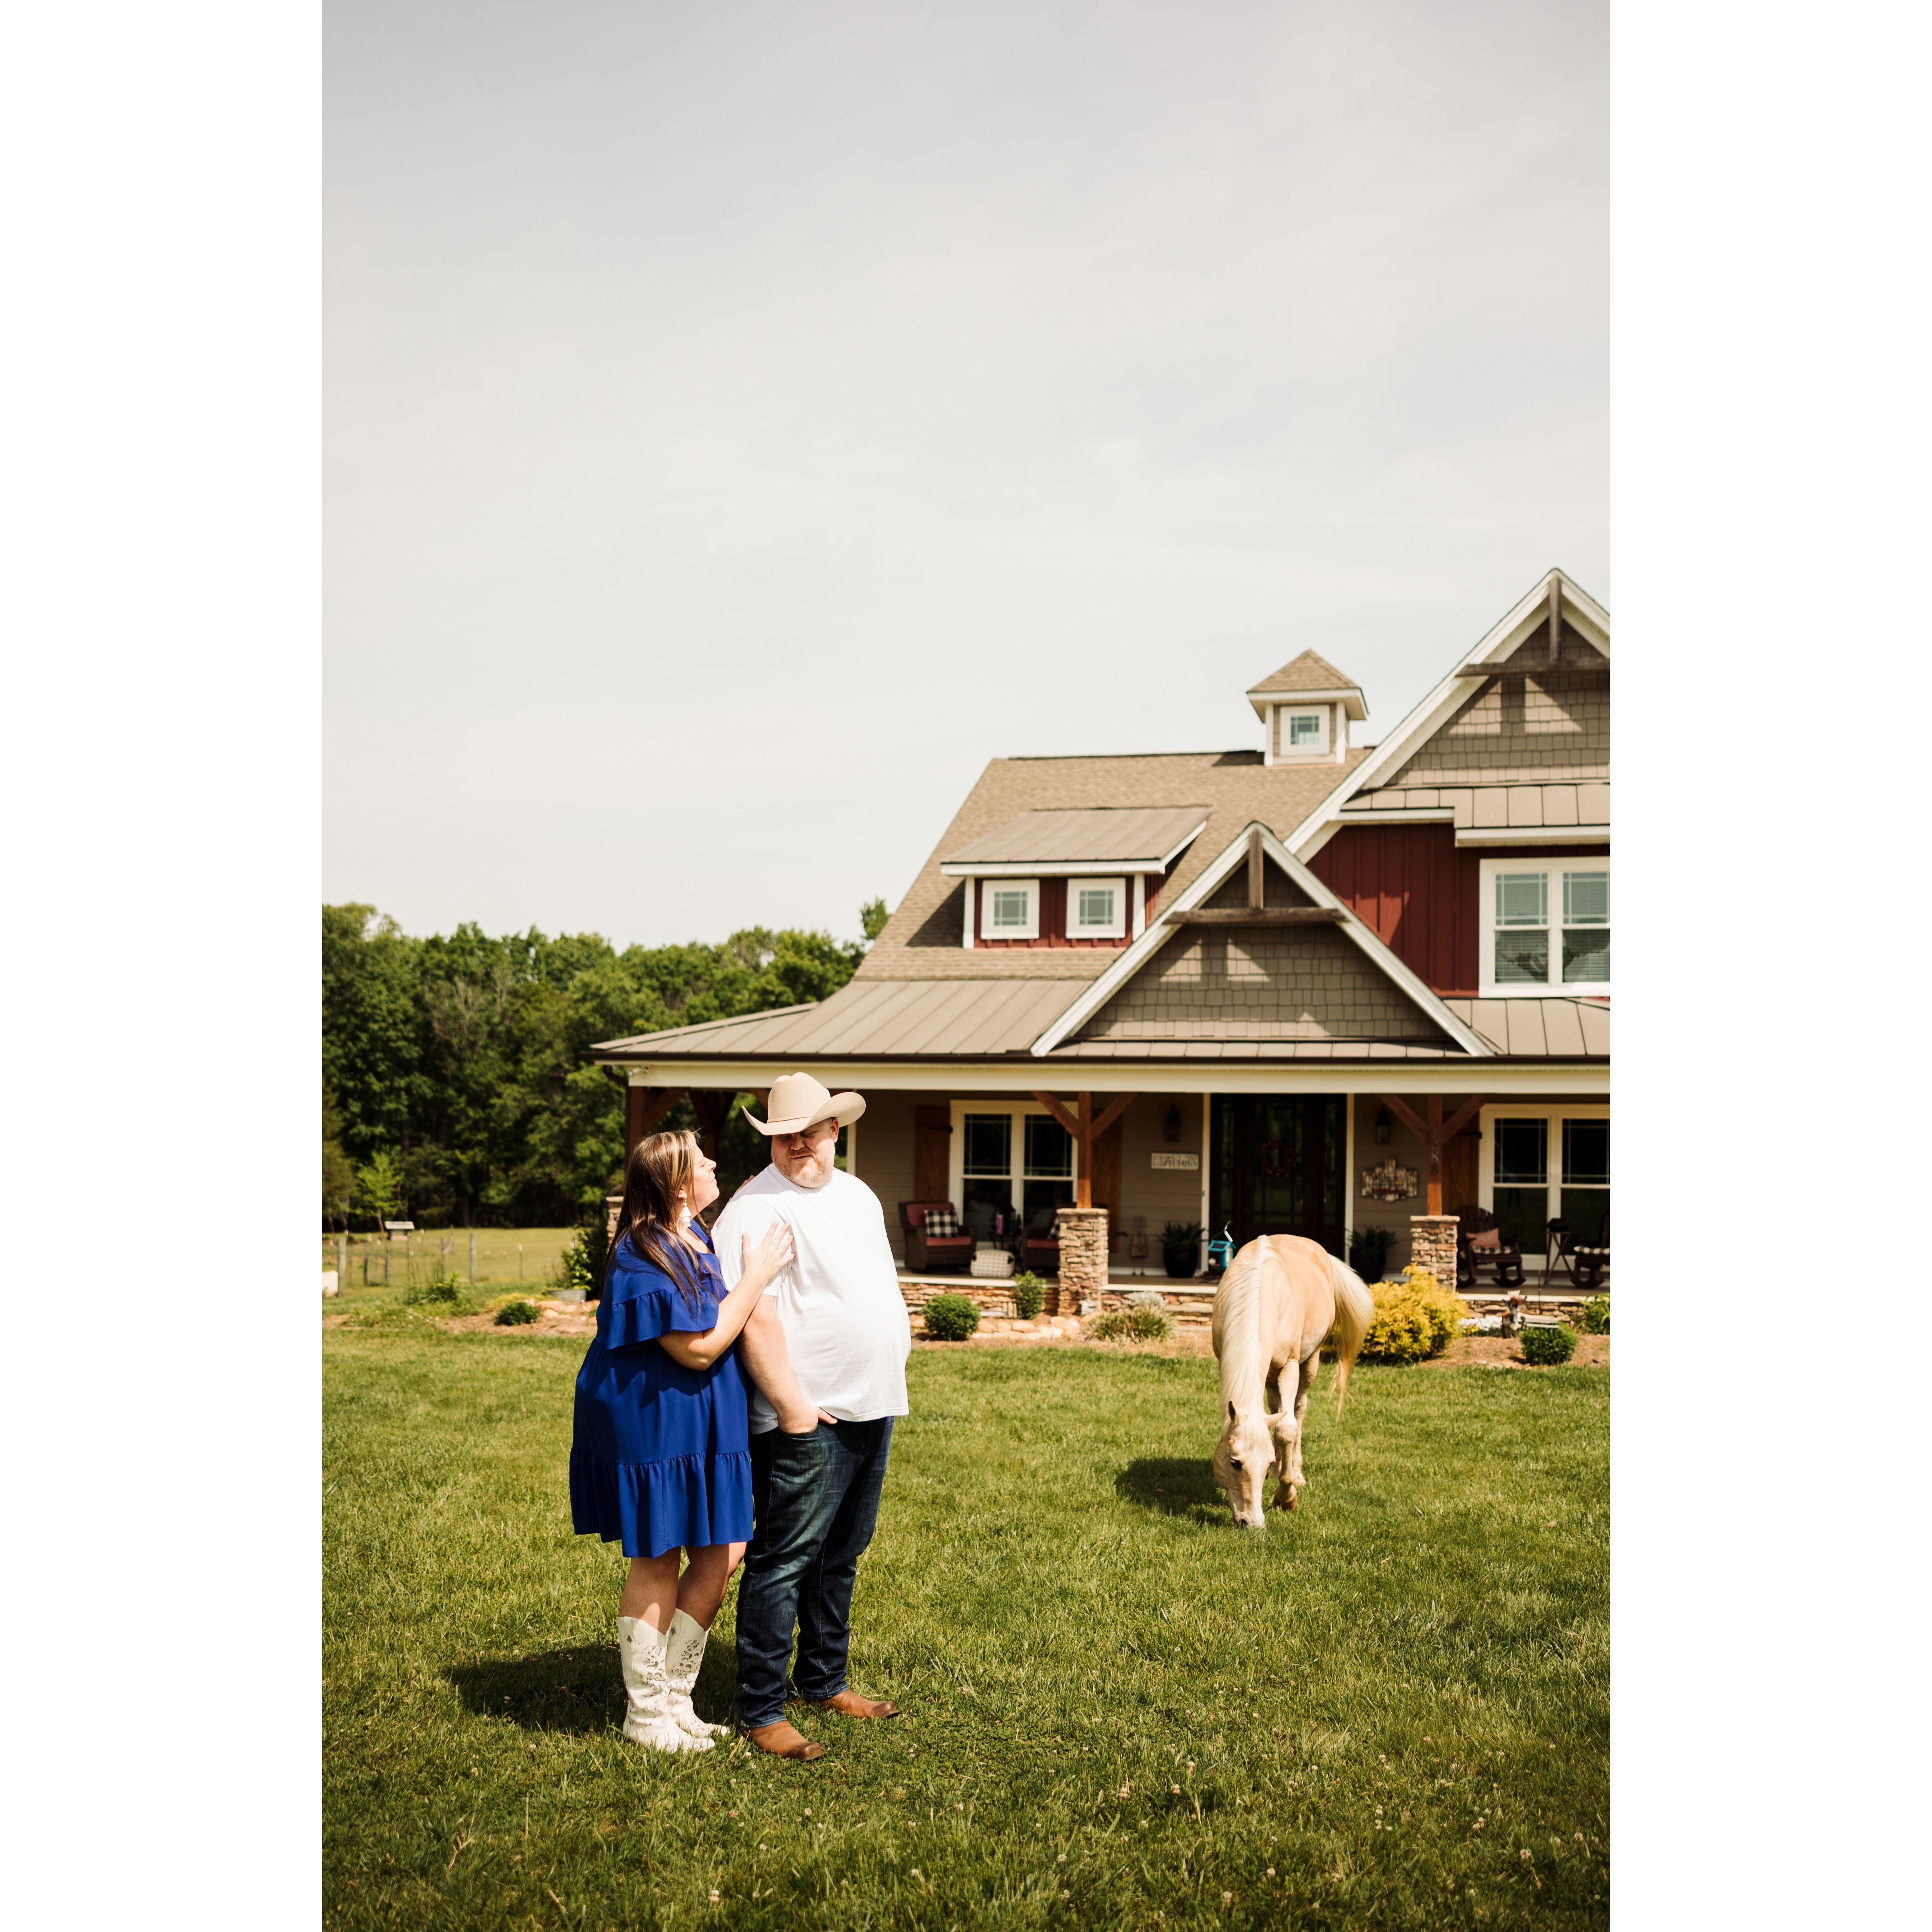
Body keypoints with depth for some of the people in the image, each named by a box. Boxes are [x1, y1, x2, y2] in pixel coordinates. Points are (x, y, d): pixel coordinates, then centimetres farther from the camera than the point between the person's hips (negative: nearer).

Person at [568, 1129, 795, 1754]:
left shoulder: (697, 1239, 9)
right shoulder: (643, 1258, -20)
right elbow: (700, 1348, -23)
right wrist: (756, 1276, -19)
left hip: (702, 1426, 9)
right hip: (650, 1427, -9)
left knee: (723, 1553, 8)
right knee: (657, 1563, 3)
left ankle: (672, 1695, 23)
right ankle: (646, 1715, 19)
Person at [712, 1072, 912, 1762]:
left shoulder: (858, 1195, 15)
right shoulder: (756, 1208, -12)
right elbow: (755, 1317, -19)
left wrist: (897, 1347, 19)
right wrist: (790, 1404, -20)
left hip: (873, 1406, 8)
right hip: (808, 1419, -8)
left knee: (841, 1556, 17)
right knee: (784, 1561, -4)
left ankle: (824, 1681, 29)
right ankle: (760, 1710, 3)